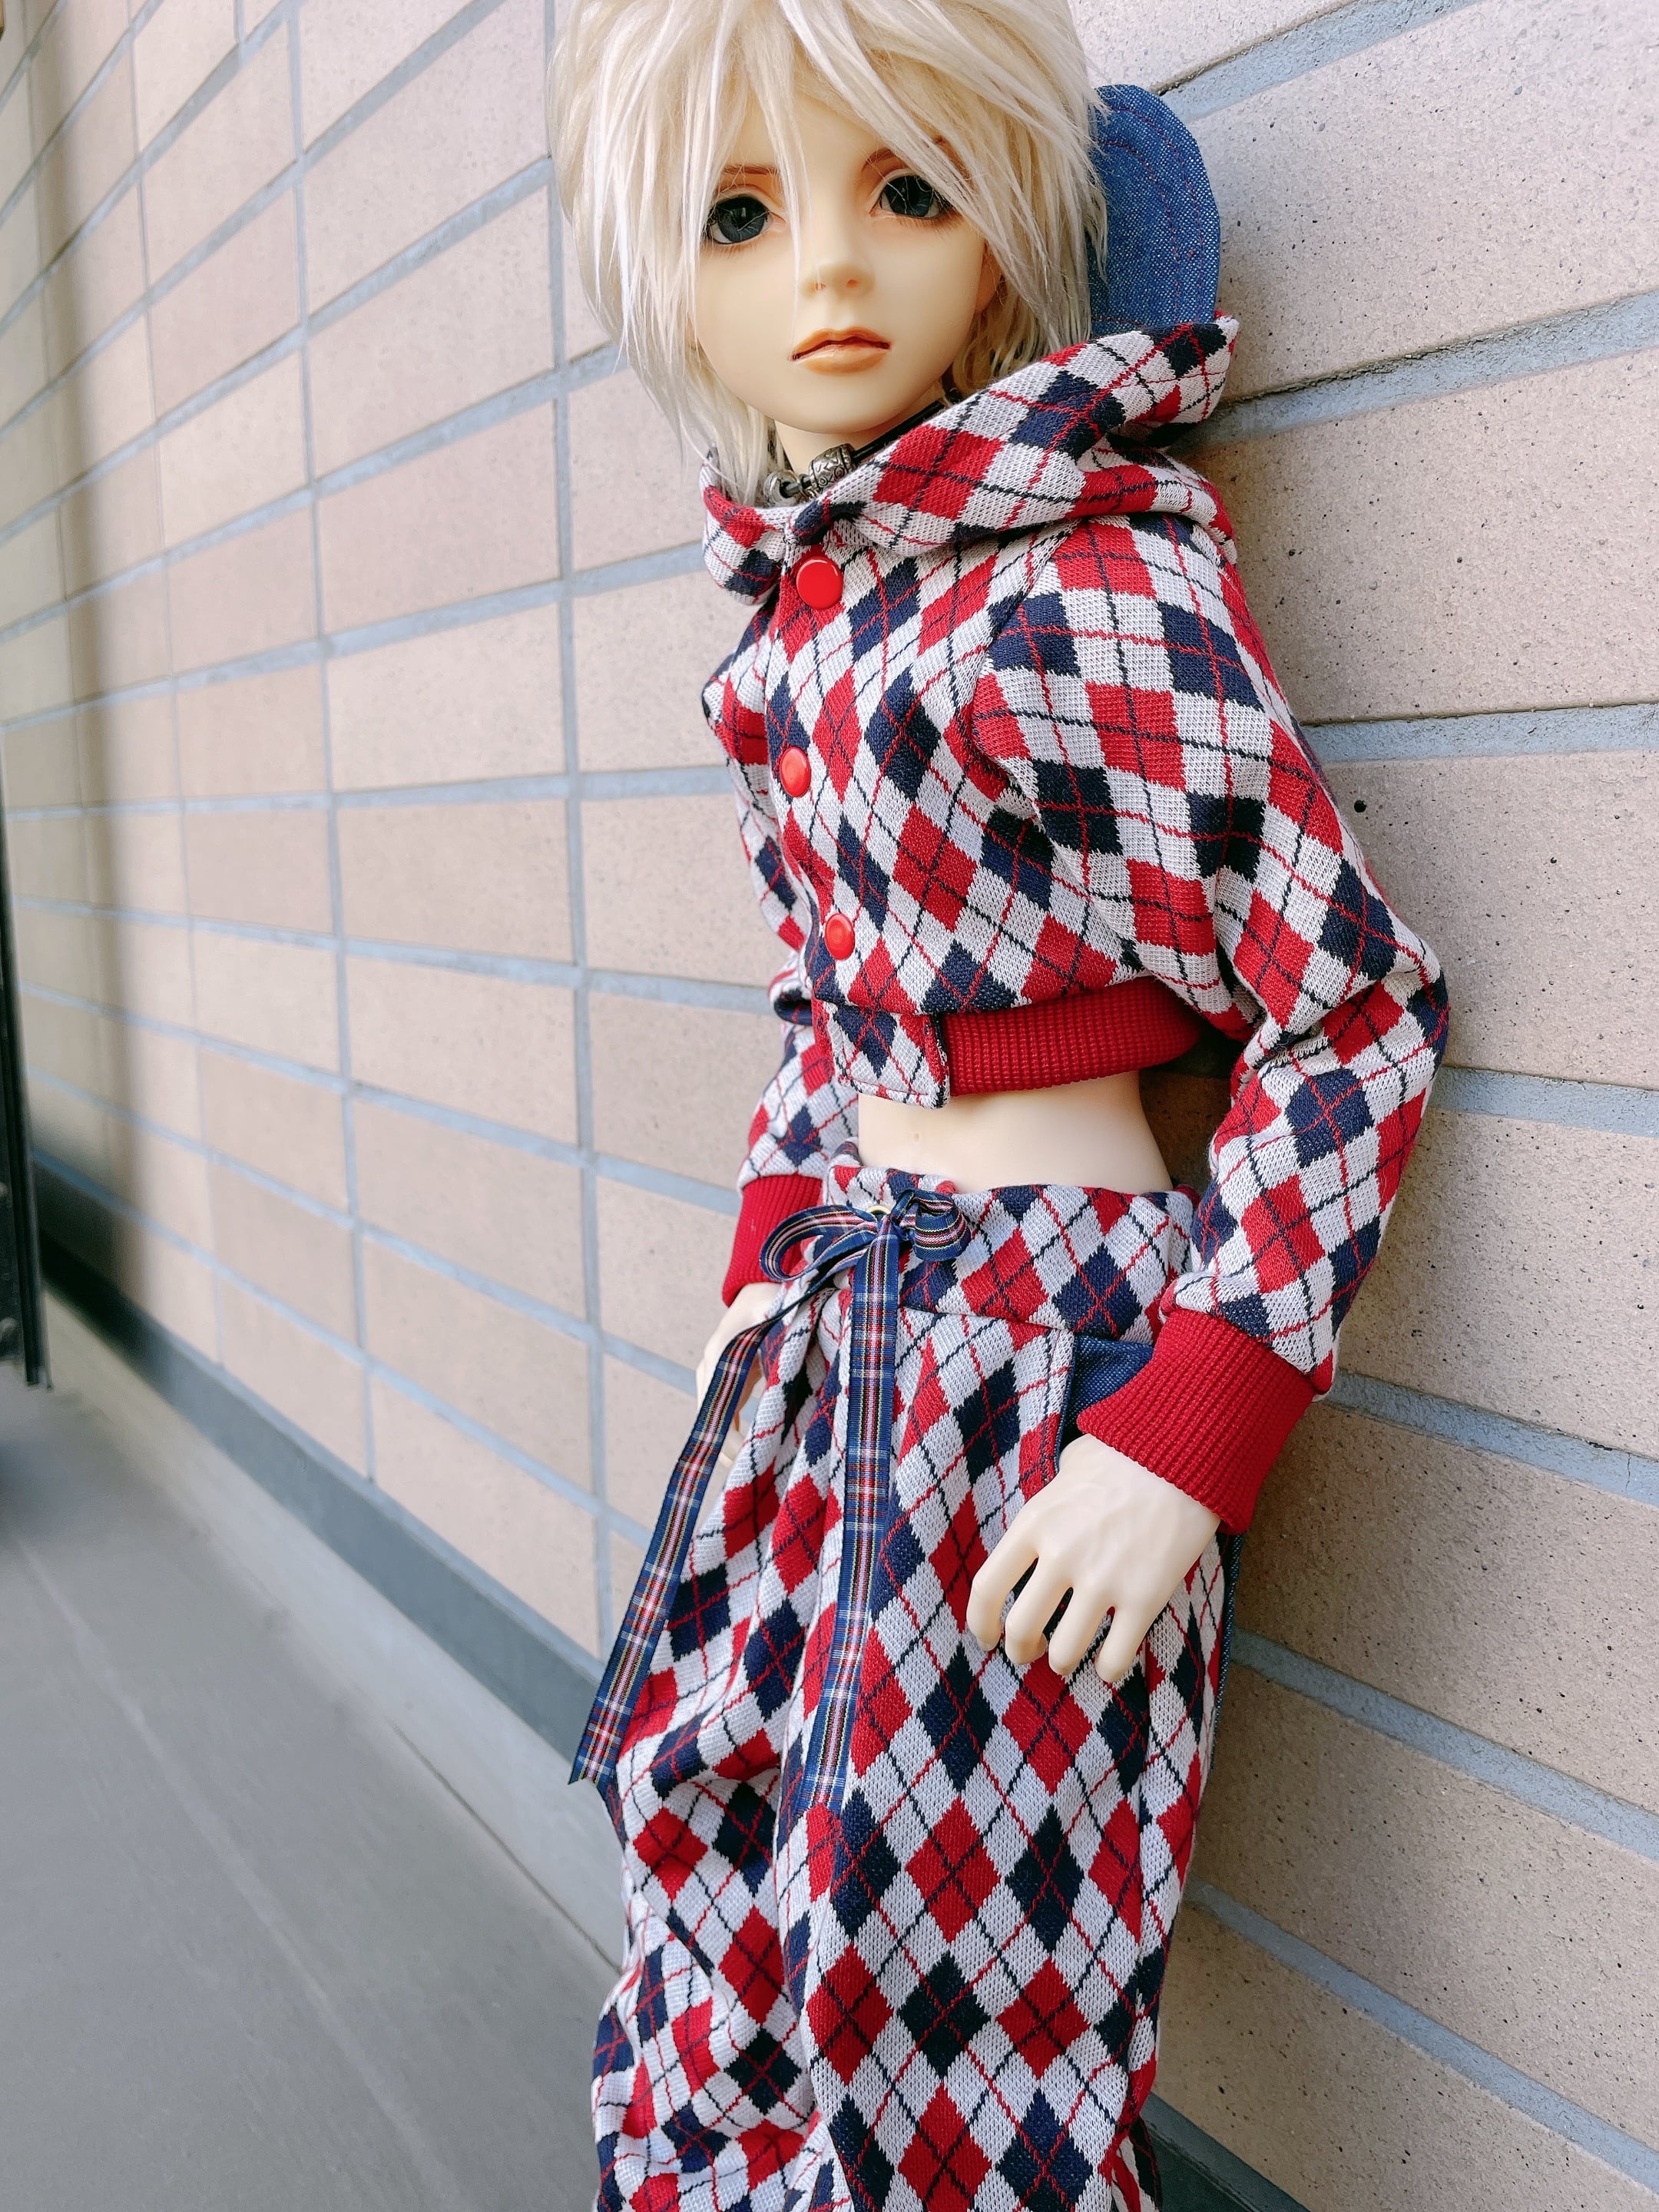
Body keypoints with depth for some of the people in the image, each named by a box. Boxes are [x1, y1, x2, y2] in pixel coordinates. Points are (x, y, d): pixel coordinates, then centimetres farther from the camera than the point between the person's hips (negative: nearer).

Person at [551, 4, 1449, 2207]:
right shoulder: (803, 616, 8)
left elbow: (1355, 1015, -16)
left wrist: (1190, 1434, -20)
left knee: (958, 1966, 6)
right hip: (856, 1325, 8)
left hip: (1049, 1341, -8)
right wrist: (772, 1254, 11)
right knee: (726, 1824, 21)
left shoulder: (1091, 592, -15)